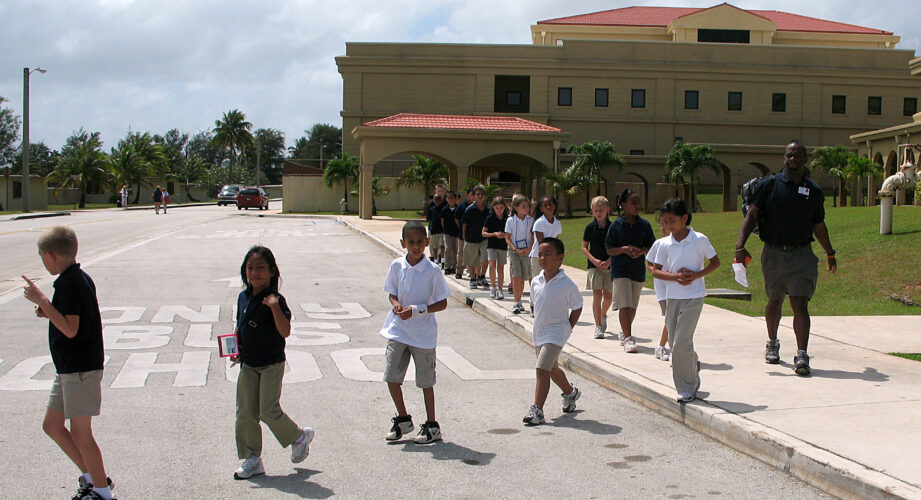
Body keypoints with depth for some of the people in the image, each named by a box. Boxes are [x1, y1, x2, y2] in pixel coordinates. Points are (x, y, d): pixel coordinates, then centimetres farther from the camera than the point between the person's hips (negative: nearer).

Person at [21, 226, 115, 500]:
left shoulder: (69, 283, -19)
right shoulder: (80, 278, 12)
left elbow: (70, 329, -26)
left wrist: (41, 300, -23)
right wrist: (49, 311, 7)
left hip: (80, 369, -10)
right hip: (68, 367, 10)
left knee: (80, 433, -2)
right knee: (52, 425, 16)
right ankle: (91, 476, 24)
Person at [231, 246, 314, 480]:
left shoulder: (276, 300, -14)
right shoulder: (243, 298, 6)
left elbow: (285, 332, -24)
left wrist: (275, 307, -35)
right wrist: (237, 350, 5)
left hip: (272, 365, -6)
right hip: (247, 365, 6)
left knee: (269, 410, -9)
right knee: (245, 413, 3)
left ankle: (299, 437, 17)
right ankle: (252, 460, 14)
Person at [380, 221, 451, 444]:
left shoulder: (432, 271, -12)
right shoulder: (397, 266, -1)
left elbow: (442, 303, -9)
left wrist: (416, 310, -20)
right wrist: (396, 304, -11)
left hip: (423, 334, -4)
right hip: (398, 331, 4)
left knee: (425, 381, 6)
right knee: (391, 377, 4)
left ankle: (432, 425, 21)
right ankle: (403, 419, 25)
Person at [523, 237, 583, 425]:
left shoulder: (567, 285, -15)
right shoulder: (536, 282, 0)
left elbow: (577, 308, -4)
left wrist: (567, 329, -5)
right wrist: (540, 324, 10)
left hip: (556, 334, -7)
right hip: (538, 333, 7)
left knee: (542, 369, -18)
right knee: (552, 369, 23)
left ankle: (537, 410, -15)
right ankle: (570, 392, 49)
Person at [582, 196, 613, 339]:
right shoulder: (590, 227, 0)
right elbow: (584, 247, 4)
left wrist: (608, 261, -12)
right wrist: (594, 260, -10)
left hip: (609, 265, 1)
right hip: (594, 266, -1)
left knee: (608, 295, 6)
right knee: (597, 294, -9)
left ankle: (603, 315, 37)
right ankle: (598, 326, -7)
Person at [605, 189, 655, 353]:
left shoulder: (644, 225, 2)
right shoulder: (616, 226, -5)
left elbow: (651, 246, 8)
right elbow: (609, 250, -3)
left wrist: (641, 251, -14)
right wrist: (624, 249, -21)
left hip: (638, 270, 4)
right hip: (620, 270, -3)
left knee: (633, 306, 13)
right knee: (625, 304, -12)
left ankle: (624, 331, 34)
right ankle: (628, 339, -11)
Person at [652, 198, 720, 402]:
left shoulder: (699, 240, -6)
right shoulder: (665, 244, 3)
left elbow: (715, 262, 2)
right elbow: (655, 271, 5)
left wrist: (696, 275, -13)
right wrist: (675, 276, -13)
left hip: (693, 296, -5)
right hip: (672, 296, 5)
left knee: (681, 343, -12)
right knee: (674, 342, 10)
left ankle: (687, 389, -1)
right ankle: (693, 366, 38)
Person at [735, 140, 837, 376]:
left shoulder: (814, 192, 6)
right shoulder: (769, 185, -1)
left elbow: (819, 226, 19)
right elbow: (751, 216, -6)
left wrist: (830, 253, 27)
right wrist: (740, 245, -18)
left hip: (801, 254, 0)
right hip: (773, 253, 0)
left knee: (800, 304, -11)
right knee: (775, 302, 16)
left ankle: (802, 356, -15)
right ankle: (772, 343, 39)